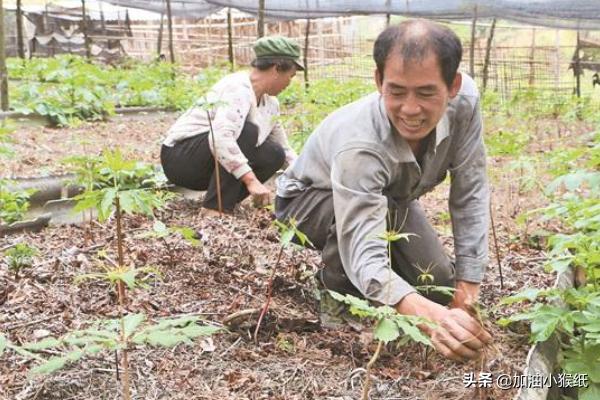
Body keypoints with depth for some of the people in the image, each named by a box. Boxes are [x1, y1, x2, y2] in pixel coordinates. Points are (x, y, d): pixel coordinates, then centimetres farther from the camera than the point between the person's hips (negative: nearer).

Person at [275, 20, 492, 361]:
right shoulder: (359, 147, -45)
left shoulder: (464, 99, -30)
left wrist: (468, 284, -20)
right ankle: (339, 294, -9)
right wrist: (433, 317, -71)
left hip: (392, 200, 5)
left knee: (438, 287, -5)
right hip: (310, 201, -5)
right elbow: (365, 257, -53)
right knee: (382, 209, -37)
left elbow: (470, 193, -19)